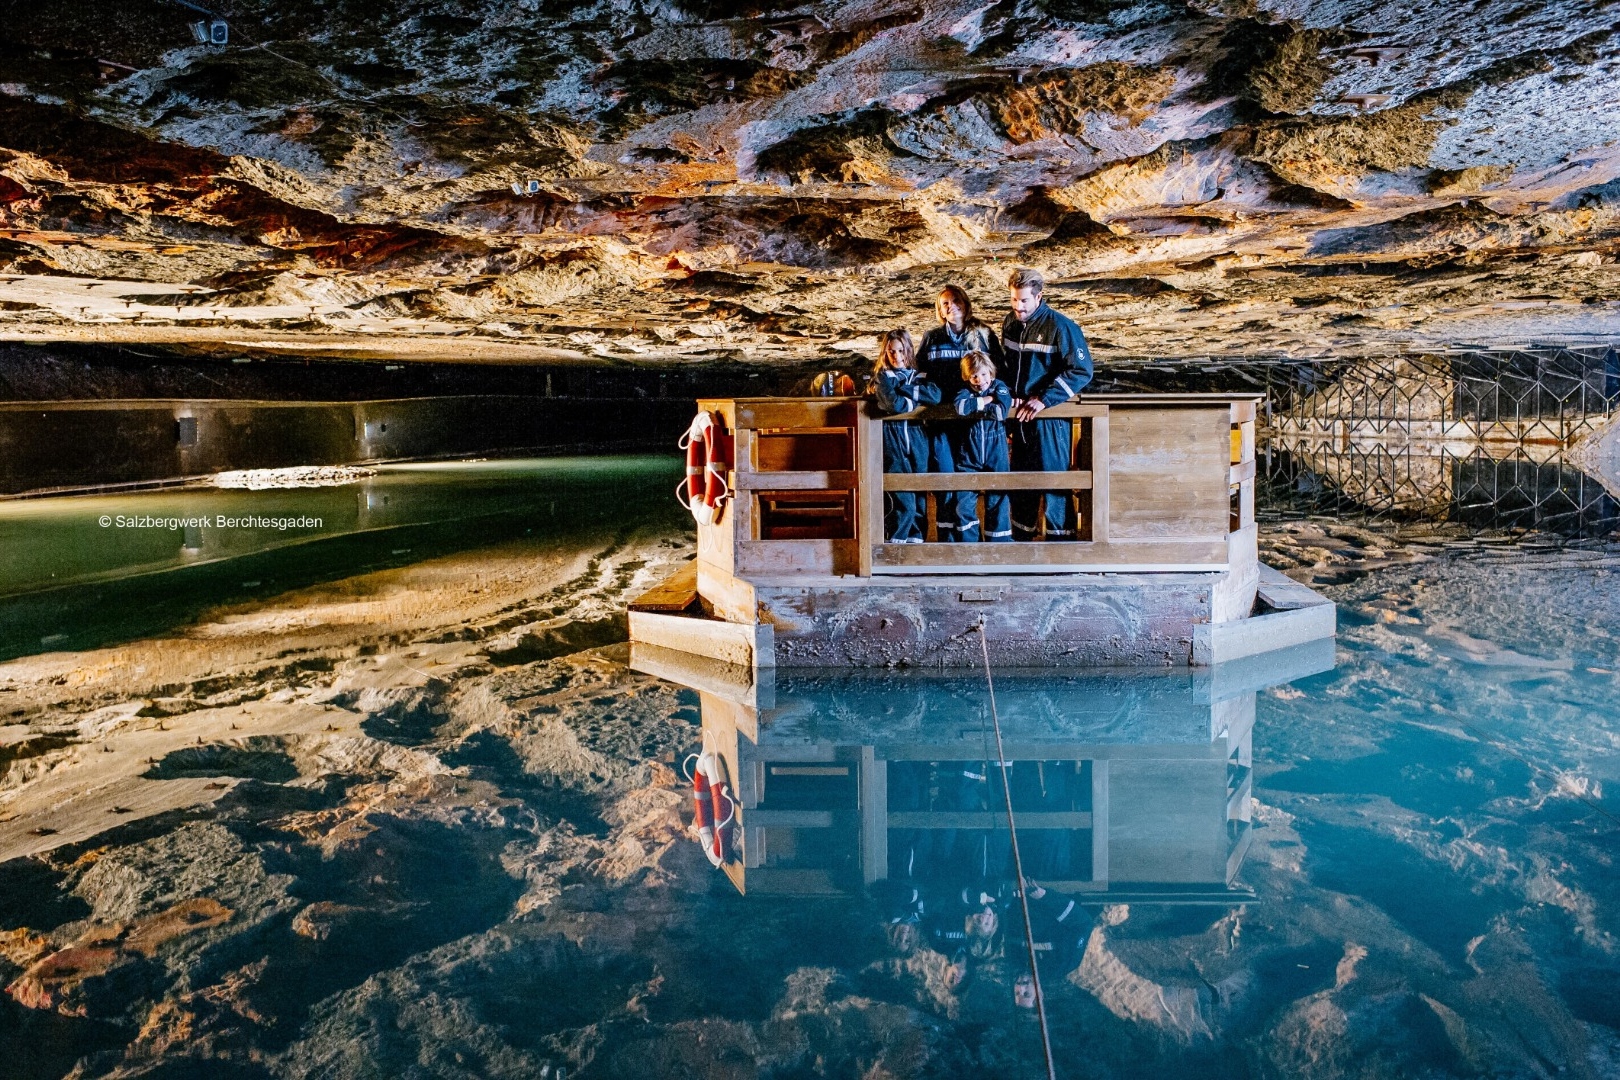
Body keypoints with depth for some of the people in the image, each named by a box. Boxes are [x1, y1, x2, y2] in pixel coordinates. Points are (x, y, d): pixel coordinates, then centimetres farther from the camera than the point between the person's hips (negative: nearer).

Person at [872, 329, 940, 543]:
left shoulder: (919, 376, 14)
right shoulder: (882, 376, 5)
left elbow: (936, 396, -7)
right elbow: (893, 404, -14)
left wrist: (904, 389, -9)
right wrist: (919, 398, -4)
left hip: (917, 437, 4)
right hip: (892, 437, -4)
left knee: (919, 494, 4)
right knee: (901, 499, -11)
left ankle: (915, 538, 14)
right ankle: (897, 540, -1)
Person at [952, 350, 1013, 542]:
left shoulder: (999, 387, 1)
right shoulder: (965, 391, 4)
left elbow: (1002, 411, -18)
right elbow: (960, 406, -19)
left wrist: (975, 409, -12)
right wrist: (986, 400, -14)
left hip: (996, 455, -1)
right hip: (969, 456, 1)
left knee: (997, 500, 3)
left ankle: (999, 542, 12)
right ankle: (967, 541, 13)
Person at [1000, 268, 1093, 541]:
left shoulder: (1060, 327, -13)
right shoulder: (1010, 324, 7)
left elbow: (1081, 371, -15)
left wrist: (1045, 399, -19)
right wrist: (1008, 391, 2)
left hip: (1050, 416, -6)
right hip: (1019, 415, 7)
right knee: (1020, 476, 15)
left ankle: (1060, 537, 5)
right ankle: (1021, 534, 28)